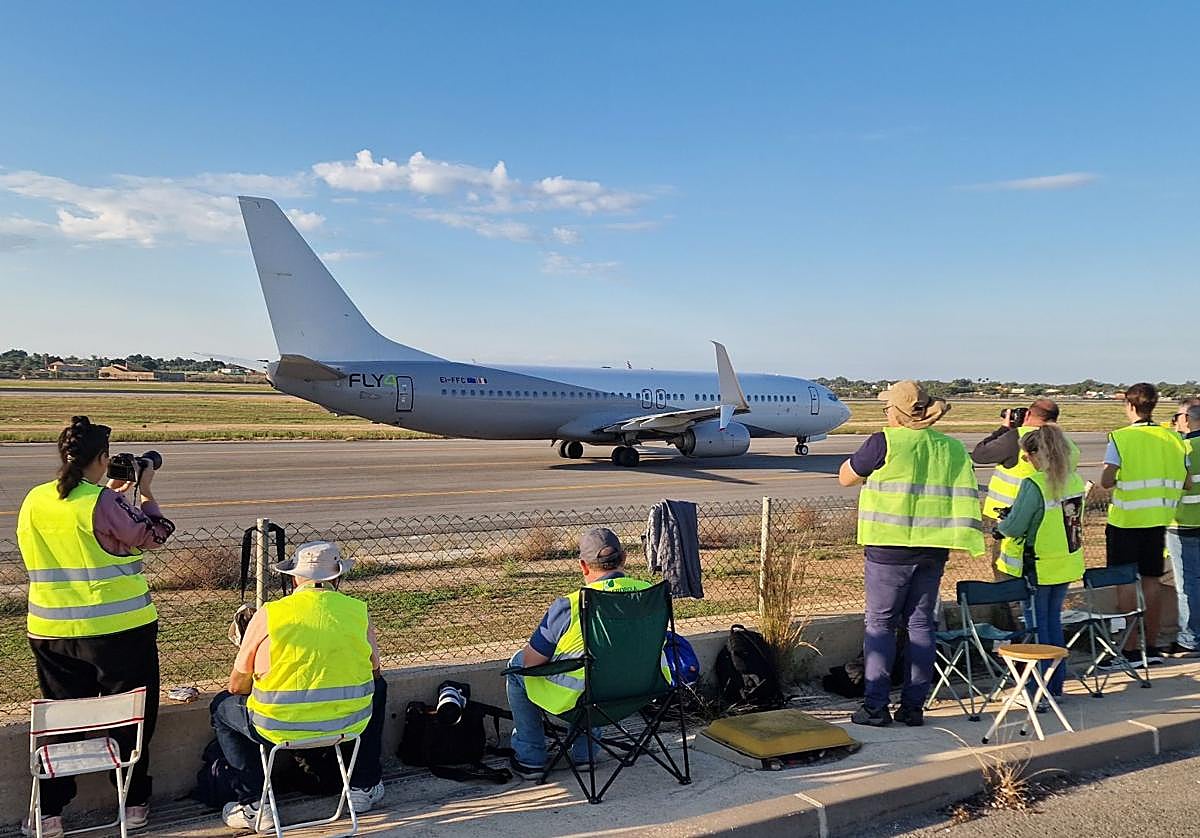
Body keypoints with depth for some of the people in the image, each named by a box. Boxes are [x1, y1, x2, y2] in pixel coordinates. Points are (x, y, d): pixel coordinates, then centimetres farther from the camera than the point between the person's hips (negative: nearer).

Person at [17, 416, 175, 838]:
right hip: (119, 629, -5)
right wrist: (145, 492, 3)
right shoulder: (104, 504, -18)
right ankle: (133, 804, 21)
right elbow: (154, 534, -7)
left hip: (51, 632, 5)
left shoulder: (34, 501, 1)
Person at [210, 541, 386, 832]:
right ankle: (364, 788, 38)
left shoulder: (268, 614, -8)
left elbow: (237, 685, 1)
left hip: (280, 728, -1)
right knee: (377, 688, 34)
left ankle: (253, 805, 21)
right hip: (350, 723, 2)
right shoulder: (358, 611, -2)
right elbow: (373, 671, 13)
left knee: (222, 706, 27)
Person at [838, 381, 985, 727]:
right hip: (933, 548, 5)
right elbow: (964, 497, 11)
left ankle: (875, 706, 6)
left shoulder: (885, 442, -10)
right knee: (920, 623, 11)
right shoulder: (952, 448, 7)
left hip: (890, 547, -5)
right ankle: (913, 706, 15)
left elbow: (845, 477, 1)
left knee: (880, 623, 4)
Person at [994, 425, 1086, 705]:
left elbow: (1015, 527, -21)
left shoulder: (1034, 485, -22)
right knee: (1053, 619, 19)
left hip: (1038, 567, -7)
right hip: (1067, 564, 7)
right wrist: (1015, 515, 12)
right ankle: (1057, 685, 27)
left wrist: (999, 524, 2)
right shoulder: (1076, 480, 2)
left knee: (1037, 625, 6)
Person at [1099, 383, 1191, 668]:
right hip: (1157, 520, 5)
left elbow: (1106, 481, -18)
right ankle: (1151, 647, 21)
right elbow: (1187, 484, 5)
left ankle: (1130, 650, 3)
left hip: (1125, 519, -5)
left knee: (1125, 583, 2)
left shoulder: (1120, 438, -11)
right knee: (1151, 581, 13)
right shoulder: (1173, 439, 3)